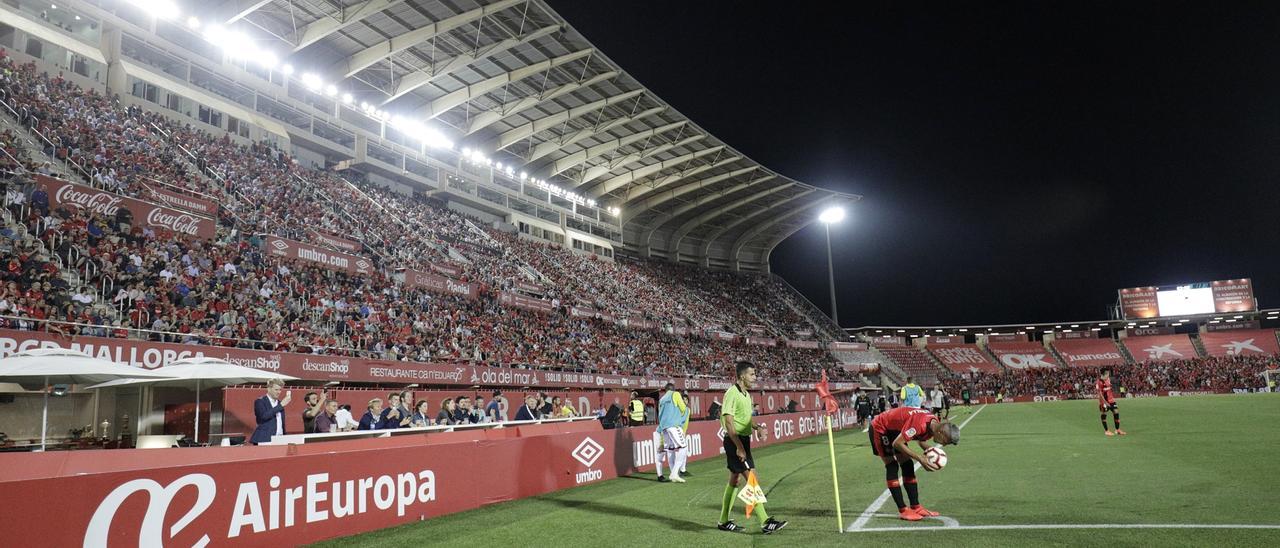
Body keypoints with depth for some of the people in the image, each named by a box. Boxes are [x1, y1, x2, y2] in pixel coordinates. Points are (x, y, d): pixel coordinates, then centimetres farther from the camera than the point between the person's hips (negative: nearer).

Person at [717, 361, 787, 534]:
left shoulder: (746, 394, 14)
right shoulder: (732, 393, -16)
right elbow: (729, 422, -21)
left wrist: (756, 426, 5)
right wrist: (739, 447, -24)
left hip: (743, 440, 10)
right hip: (735, 441, -10)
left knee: (734, 480, 14)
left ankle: (724, 521, 22)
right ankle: (765, 522, -9)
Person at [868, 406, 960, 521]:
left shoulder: (935, 425, -9)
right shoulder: (920, 424, -37)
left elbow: (921, 441, 9)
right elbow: (897, 443, -33)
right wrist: (920, 458, -29)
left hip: (895, 429, 9)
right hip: (880, 428, -9)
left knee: (907, 465, 4)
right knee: (892, 467, -12)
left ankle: (915, 507, 8)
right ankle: (903, 510, -7)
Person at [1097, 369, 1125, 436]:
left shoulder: (1108, 379, 6)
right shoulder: (1100, 382, -18)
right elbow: (1100, 393, -18)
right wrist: (1105, 402, -20)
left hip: (1111, 399, 8)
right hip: (1104, 401, -8)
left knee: (1116, 412, 4)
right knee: (1104, 414, 3)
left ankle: (1117, 429, 14)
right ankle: (1106, 430, 12)